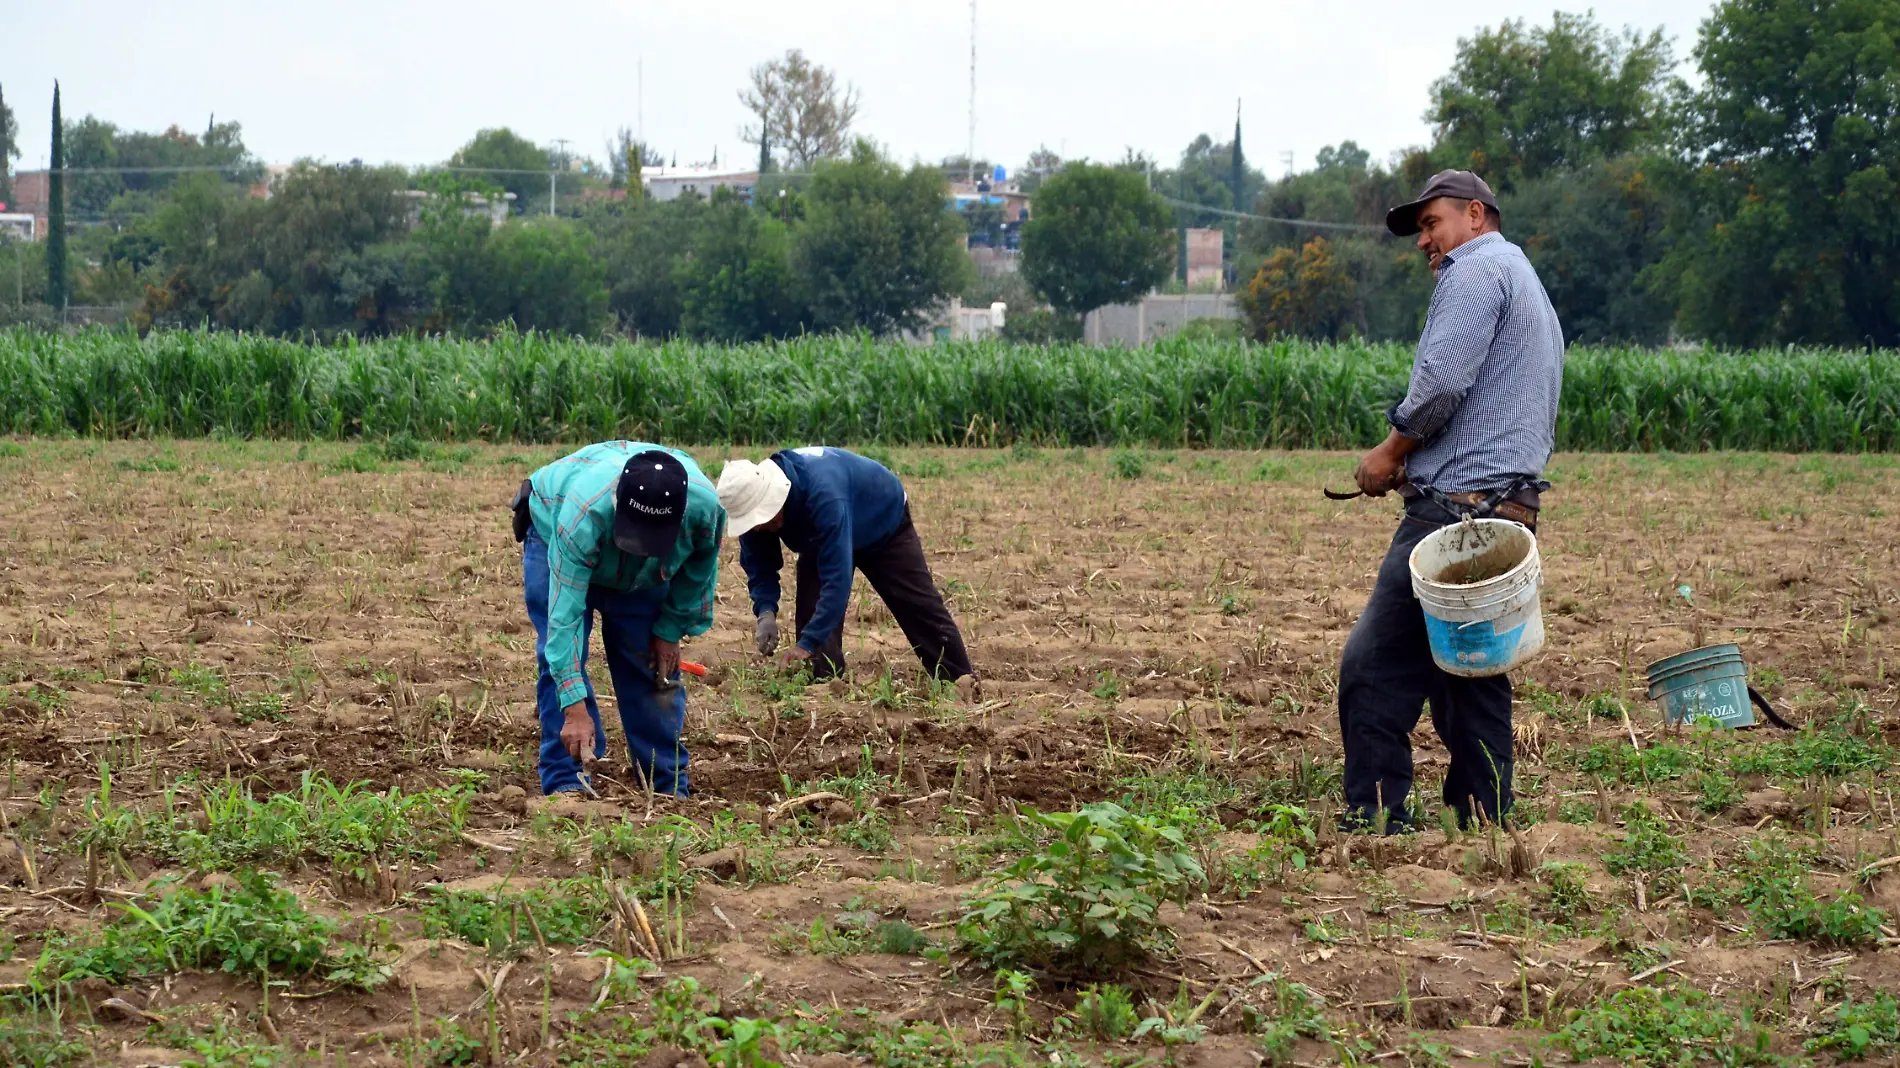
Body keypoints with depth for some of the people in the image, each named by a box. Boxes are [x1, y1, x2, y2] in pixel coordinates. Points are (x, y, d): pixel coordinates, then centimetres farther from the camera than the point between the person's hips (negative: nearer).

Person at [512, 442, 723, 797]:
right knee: (561, 659, -16)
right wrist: (575, 708, -49)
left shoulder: (706, 507, -37)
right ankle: (566, 783, -12)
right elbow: (565, 612, -45)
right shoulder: (584, 513, -47)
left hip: (644, 573, 3)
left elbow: (699, 570, -11)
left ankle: (669, 787, 8)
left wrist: (670, 630, -5)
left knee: (654, 667, -1)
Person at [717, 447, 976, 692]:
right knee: (812, 609, -14)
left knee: (920, 605, 1)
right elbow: (758, 566, -15)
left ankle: (961, 682, 10)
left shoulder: (823, 495, -50)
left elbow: (837, 576, -51)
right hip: (821, 539, 5)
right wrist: (766, 612, -35)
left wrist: (807, 643, -53)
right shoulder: (753, 501, -29)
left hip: (885, 518, -5)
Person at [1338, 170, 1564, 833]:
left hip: (1455, 506, -10)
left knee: (1375, 670, -11)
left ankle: (1375, 826, -15)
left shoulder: (1476, 269, -3)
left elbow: (1442, 378, -17)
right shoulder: (1533, 289, 29)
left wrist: (1391, 453, -4)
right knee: (1474, 680, 9)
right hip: (1513, 506, 10)